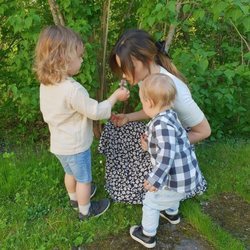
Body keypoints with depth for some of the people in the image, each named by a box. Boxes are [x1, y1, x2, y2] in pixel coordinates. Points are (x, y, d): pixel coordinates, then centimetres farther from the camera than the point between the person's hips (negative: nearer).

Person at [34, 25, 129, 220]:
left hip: (59, 144, 8)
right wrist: (115, 96, -12)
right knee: (84, 179, 16)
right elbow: (96, 111, -24)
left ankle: (75, 197, 54)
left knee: (71, 173, 30)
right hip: (75, 147, -7)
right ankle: (86, 210, 36)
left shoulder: (46, 84, -6)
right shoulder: (73, 89, -33)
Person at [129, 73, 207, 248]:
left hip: (178, 180, -9)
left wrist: (155, 179, -37)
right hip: (187, 175, 9)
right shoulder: (169, 116, 3)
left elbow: (167, 153, -36)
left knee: (151, 202, 13)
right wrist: (150, 144, 21)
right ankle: (172, 212, 66)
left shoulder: (161, 124, -28)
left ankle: (148, 236, 34)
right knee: (170, 192, 39)